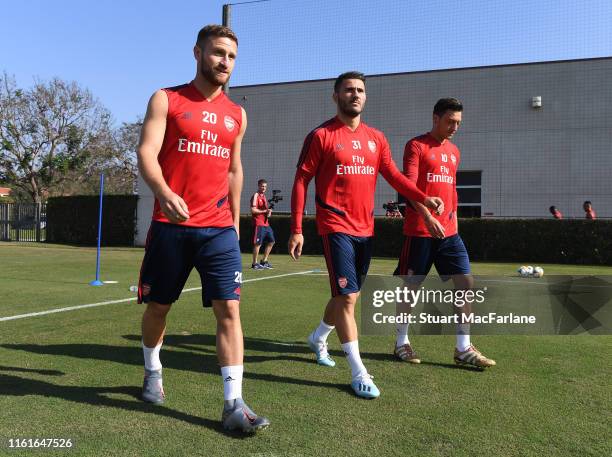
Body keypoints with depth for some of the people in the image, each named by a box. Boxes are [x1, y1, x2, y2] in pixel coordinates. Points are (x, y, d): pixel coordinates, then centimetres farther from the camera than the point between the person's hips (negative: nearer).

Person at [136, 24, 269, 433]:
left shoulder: (237, 115, 13)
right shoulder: (166, 100, 2)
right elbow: (146, 152, -10)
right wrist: (164, 193, -30)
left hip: (220, 230, 2)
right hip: (171, 226, -2)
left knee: (229, 309, -8)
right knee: (158, 305, 13)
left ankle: (234, 404, -4)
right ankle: (153, 372, 39)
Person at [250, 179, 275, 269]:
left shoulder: (264, 196, 19)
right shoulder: (256, 196, -7)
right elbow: (253, 210, -17)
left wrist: (269, 212, 7)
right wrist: (265, 211, -17)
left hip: (266, 223, 9)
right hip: (258, 224, -9)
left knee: (271, 241, 12)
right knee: (258, 243, -7)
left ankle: (264, 261, 22)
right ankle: (255, 263, 1)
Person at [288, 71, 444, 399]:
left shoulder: (376, 138, 12)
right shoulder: (321, 135, -3)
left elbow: (393, 175, 7)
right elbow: (301, 181, -5)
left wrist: (424, 199, -9)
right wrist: (296, 230, -10)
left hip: (365, 229, 6)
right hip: (336, 227, -6)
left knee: (348, 294, 17)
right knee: (347, 296, -10)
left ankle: (318, 338, 41)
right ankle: (359, 372, -1)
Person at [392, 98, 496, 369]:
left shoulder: (454, 152, 17)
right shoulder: (416, 146, -5)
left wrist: (454, 222, 19)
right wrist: (428, 217, -26)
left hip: (448, 232, 7)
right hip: (419, 231, -6)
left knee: (466, 283, 1)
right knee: (410, 286, 4)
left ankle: (463, 349, 9)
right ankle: (401, 343, 20)